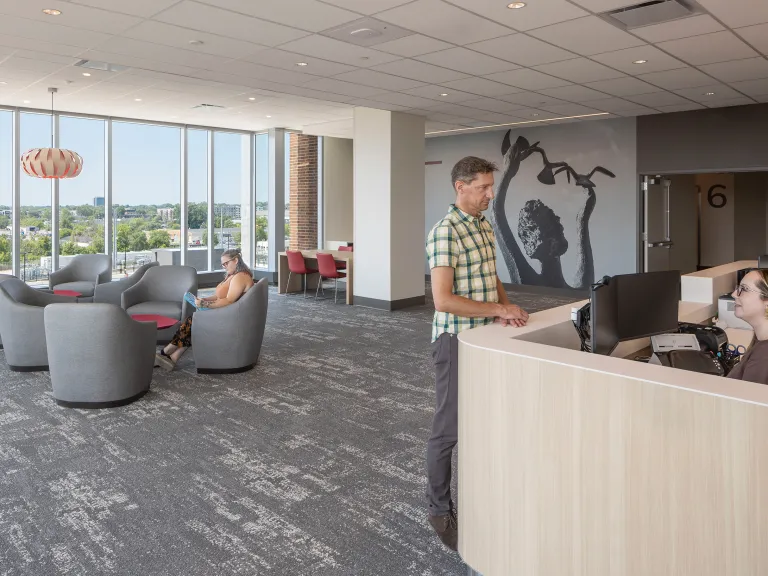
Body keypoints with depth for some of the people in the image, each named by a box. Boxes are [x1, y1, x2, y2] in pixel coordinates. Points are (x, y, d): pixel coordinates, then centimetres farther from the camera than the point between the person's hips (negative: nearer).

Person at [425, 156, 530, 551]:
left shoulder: (485, 227, 9)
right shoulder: (445, 232, -19)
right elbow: (443, 300, -26)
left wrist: (506, 306, -1)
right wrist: (498, 309, -22)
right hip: (456, 341, -9)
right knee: (449, 428, 3)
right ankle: (439, 510, 20)